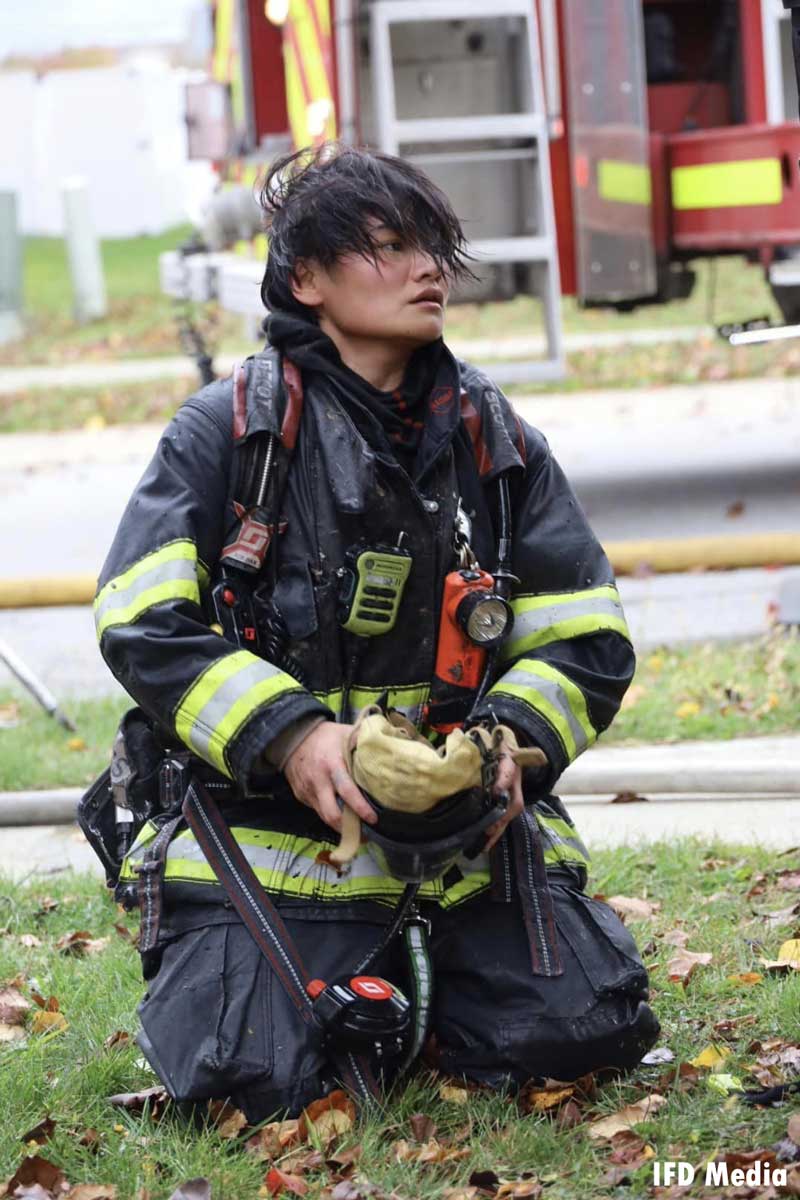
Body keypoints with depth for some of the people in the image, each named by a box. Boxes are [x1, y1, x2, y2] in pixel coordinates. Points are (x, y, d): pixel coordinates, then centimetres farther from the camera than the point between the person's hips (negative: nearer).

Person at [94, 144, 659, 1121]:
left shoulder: (493, 440, 10)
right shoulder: (229, 429, -1)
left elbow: (589, 642, 9)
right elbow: (142, 625, -9)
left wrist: (510, 739, -13)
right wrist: (290, 737, -22)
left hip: (470, 826, 3)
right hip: (269, 818, -3)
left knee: (580, 1030, -15)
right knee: (252, 1076, -22)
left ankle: (412, 976, 17)